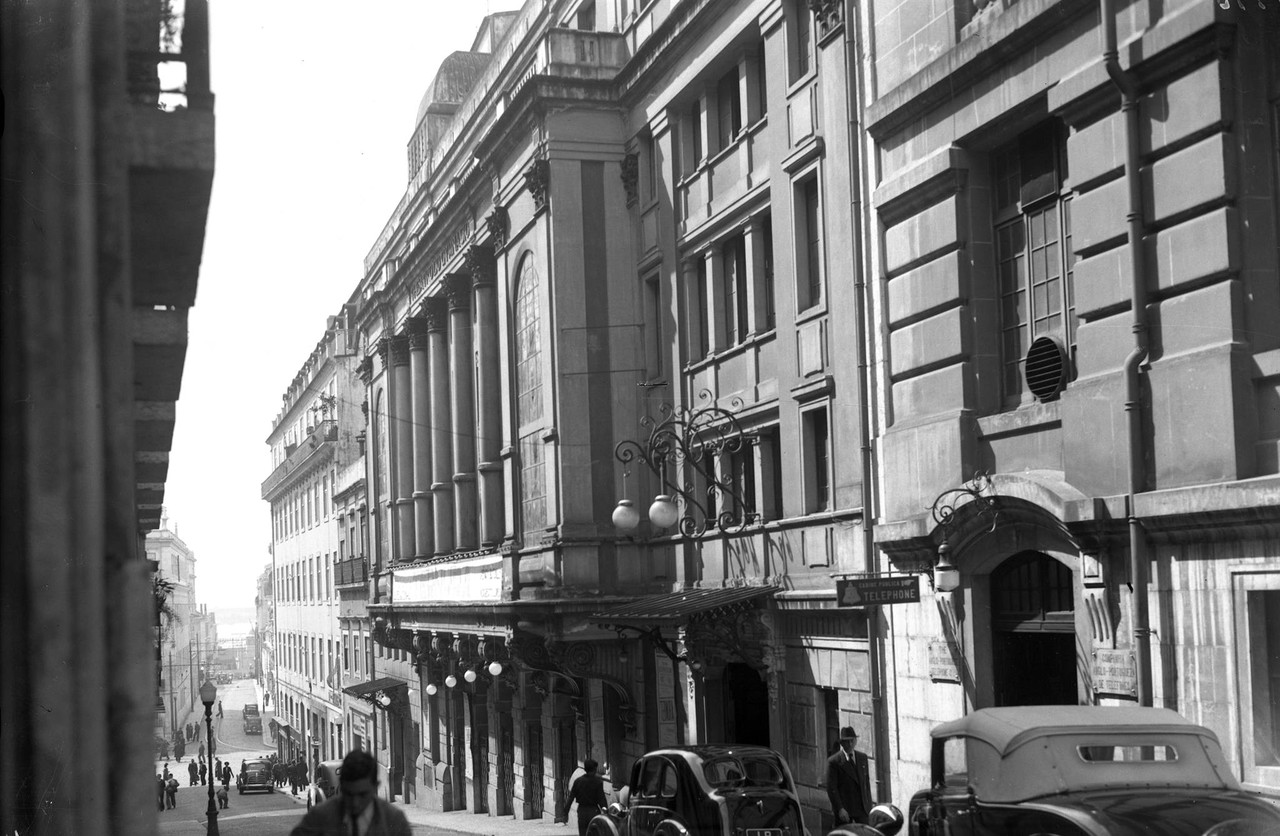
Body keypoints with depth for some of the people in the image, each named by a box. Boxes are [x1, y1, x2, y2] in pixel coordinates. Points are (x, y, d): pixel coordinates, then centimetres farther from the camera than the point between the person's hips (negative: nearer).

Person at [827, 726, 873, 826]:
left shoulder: (863, 757, 12)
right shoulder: (833, 761, -6)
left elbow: (867, 781, 17)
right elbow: (831, 788, -9)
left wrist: (869, 803, 10)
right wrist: (840, 809, -16)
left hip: (862, 807, 4)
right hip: (844, 809, -4)